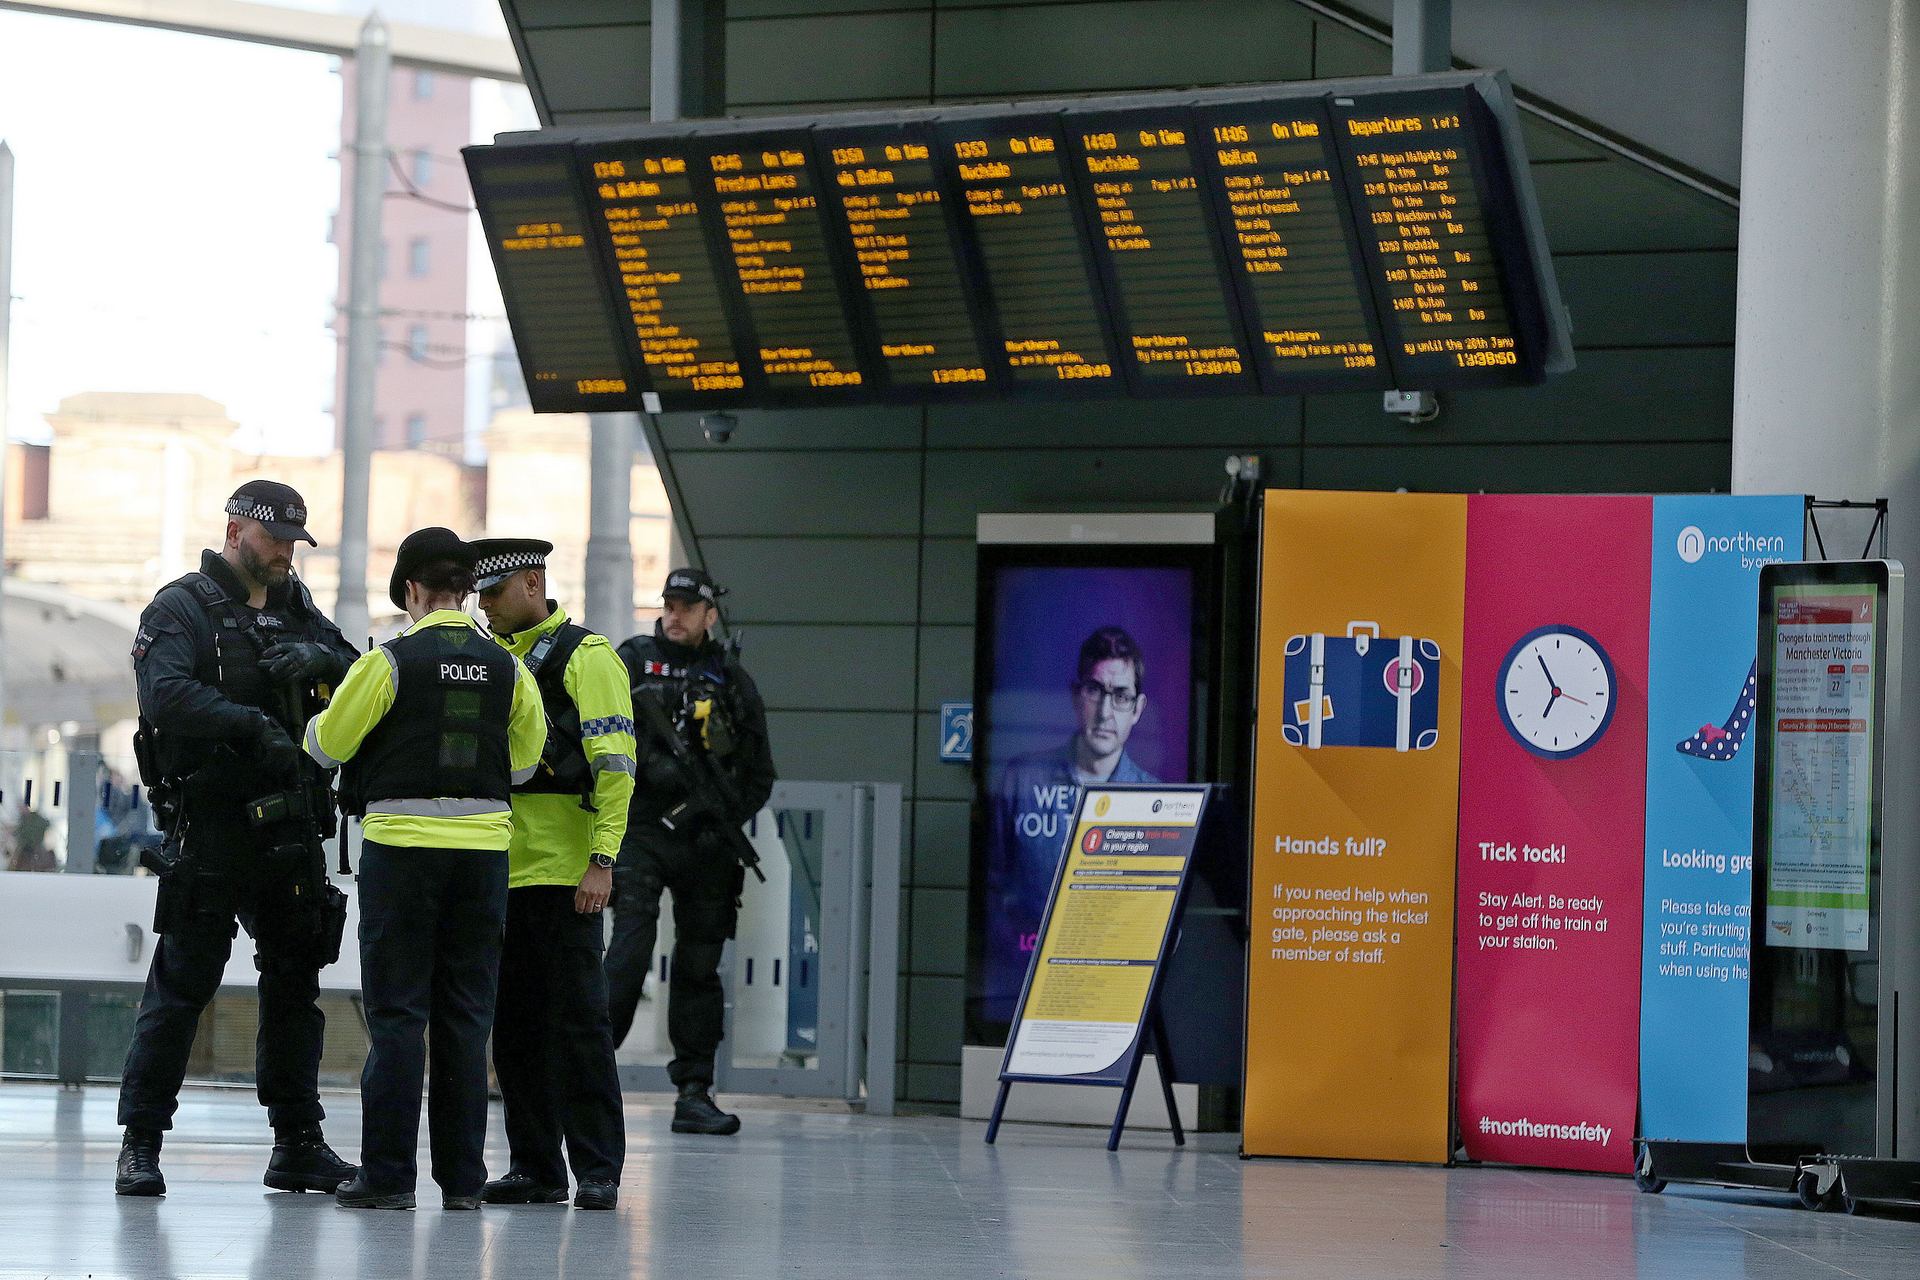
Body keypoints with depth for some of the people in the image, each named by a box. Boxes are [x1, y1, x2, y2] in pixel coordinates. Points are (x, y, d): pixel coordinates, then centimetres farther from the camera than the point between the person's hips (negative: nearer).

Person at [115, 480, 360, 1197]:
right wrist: (250, 723, -30)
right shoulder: (182, 608, -3)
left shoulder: (299, 611, 17)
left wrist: (325, 661, -9)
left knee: (295, 981, 9)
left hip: (290, 826, 6)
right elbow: (166, 694, -20)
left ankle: (298, 1144, 16)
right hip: (211, 823, -6)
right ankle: (140, 1143, 1)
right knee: (181, 982, -5)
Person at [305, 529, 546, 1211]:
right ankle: (462, 1177, 9)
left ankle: (388, 1174, -1)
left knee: (397, 1013, 0)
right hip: (484, 848, 3)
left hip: (401, 847, -3)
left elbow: (326, 744, 0)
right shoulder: (506, 669, 4)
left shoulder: (391, 662, -8)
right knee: (465, 1016, 8)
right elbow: (525, 759, 13)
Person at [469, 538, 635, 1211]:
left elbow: (615, 764, -12)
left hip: (563, 871, -7)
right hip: (501, 871, 7)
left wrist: (602, 860, -19)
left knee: (578, 1021, -6)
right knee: (515, 1026, 8)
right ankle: (535, 1167, 13)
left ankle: (598, 1170, -3)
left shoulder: (585, 656, -4)